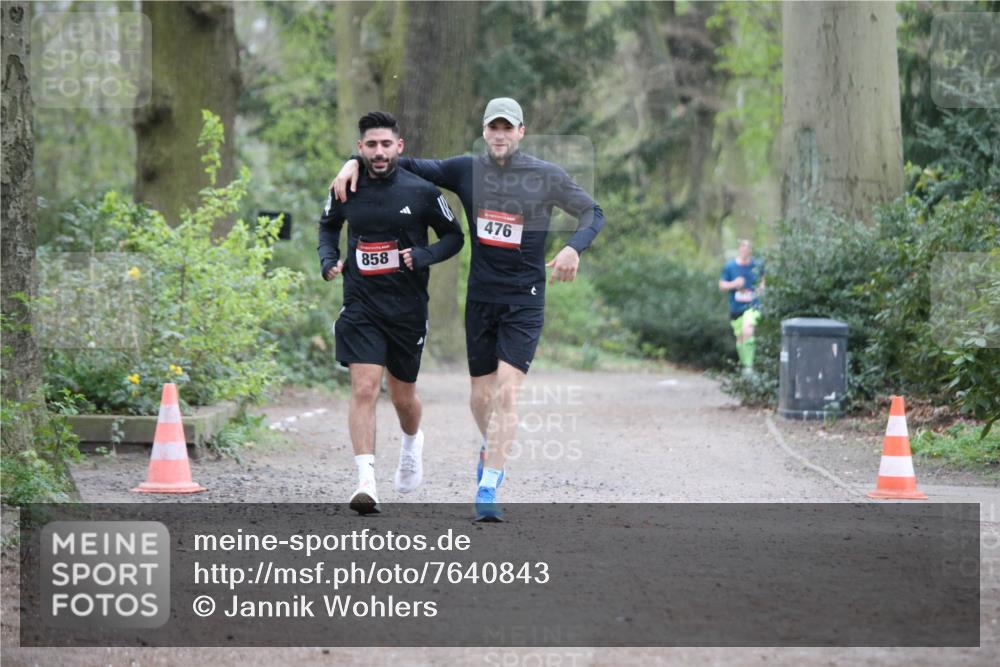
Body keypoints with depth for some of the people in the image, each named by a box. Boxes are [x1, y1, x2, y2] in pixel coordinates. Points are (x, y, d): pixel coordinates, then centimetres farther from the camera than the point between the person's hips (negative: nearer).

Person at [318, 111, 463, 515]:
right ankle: (366, 482, -18)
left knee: (403, 396, 13)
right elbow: (327, 226, 21)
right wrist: (328, 260, 2)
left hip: (407, 307, 0)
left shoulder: (421, 191, -5)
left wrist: (423, 256, -12)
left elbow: (454, 236, 6)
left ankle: (412, 441, 48)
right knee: (364, 389, -15)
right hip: (361, 305, 0)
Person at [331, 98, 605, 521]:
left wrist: (573, 248, -14)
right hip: (481, 299, 3)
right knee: (481, 395, 11)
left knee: (506, 394, -15)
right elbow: (410, 166, 12)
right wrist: (355, 162, -1)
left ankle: (487, 490, -16)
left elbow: (593, 213, 6)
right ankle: (491, 447, 43)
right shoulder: (467, 171, 2)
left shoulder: (548, 177, -3)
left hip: (525, 302, -3)